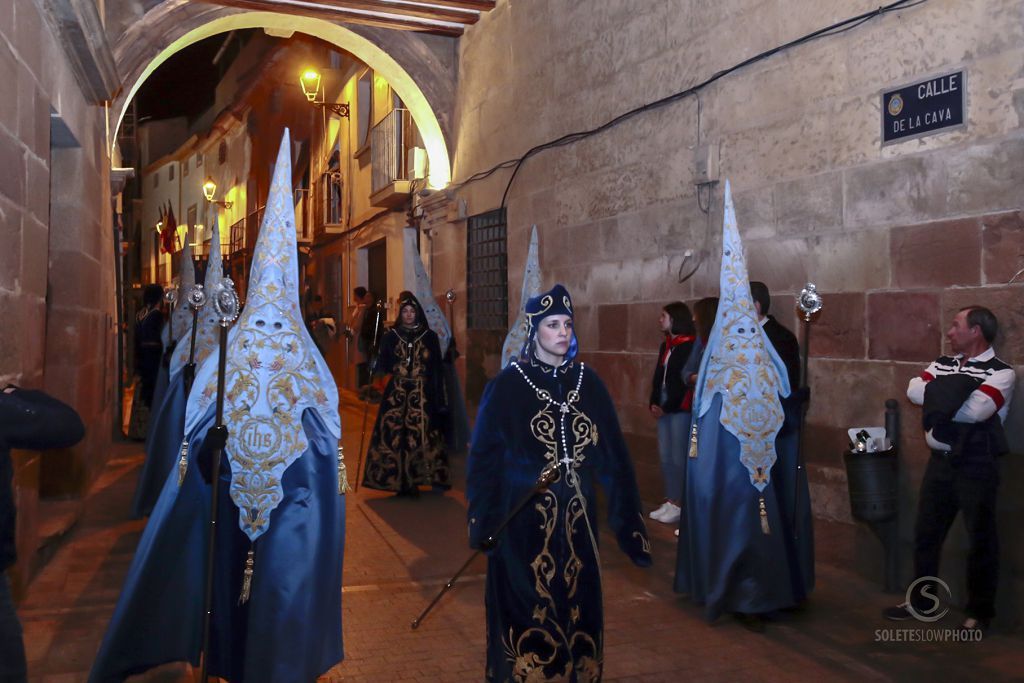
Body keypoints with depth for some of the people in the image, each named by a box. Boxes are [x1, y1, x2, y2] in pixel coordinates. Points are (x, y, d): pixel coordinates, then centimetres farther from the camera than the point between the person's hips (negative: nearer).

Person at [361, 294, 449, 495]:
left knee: (420, 436, -4)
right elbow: (382, 366, 5)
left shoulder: (430, 337, 5)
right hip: (396, 394, 1)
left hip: (422, 395, 0)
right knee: (394, 436, -4)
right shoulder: (390, 337, 7)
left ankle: (411, 482, 6)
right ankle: (398, 480, 5)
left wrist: (439, 400, -2)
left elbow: (436, 370, 3)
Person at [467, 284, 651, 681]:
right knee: (529, 608, 5)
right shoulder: (507, 385, -6)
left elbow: (612, 452, 5)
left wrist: (627, 515, 1)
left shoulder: (588, 383, 4)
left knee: (576, 603, 13)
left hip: (576, 515, 4)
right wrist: (483, 523, -9)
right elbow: (484, 455, -5)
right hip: (523, 517, -3)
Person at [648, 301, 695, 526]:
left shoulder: (690, 346, -10)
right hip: (664, 407, 8)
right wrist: (654, 403, 3)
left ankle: (681, 505, 4)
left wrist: (667, 407, -12)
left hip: (680, 408, -8)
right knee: (665, 457, 9)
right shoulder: (665, 345, 16)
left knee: (679, 457, -4)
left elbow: (685, 381, -14)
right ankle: (670, 501, 17)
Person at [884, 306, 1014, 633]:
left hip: (976, 467, -6)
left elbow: (976, 410, -26)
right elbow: (914, 391, -7)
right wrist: (951, 394, -17)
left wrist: (941, 396, -12)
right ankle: (922, 600, 30)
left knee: (981, 540, 7)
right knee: (925, 533, 15)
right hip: (940, 461, 6)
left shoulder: (1001, 372, -11)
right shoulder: (942, 364, 8)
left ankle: (980, 612, 23)